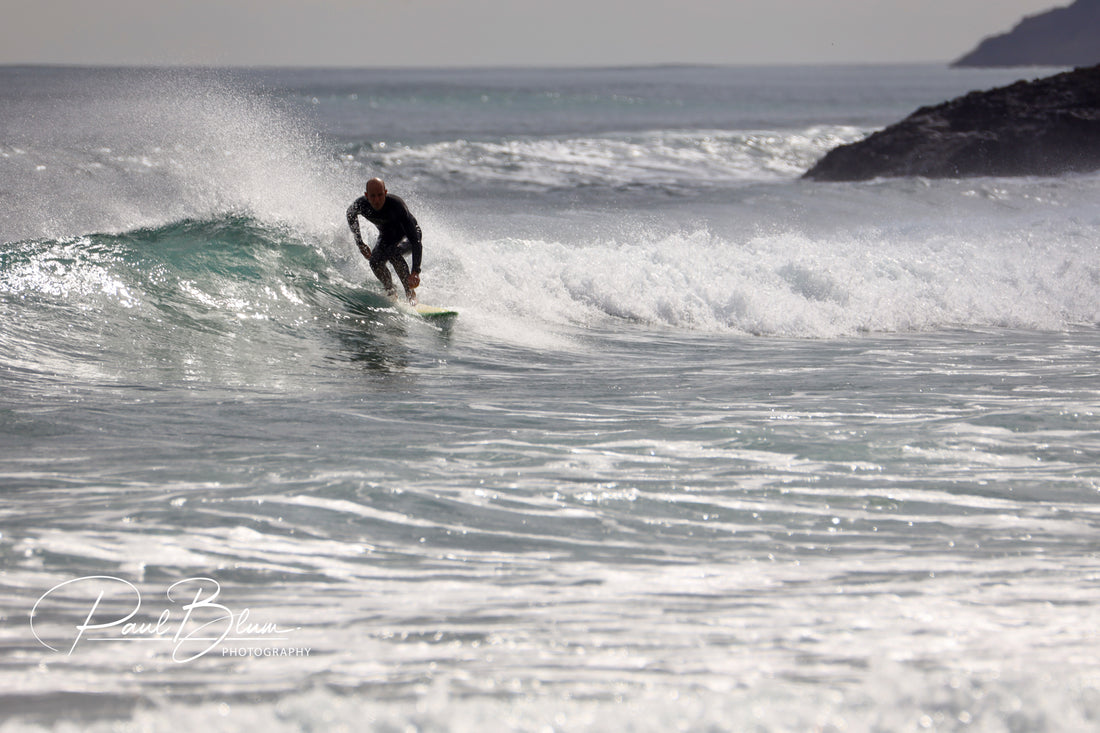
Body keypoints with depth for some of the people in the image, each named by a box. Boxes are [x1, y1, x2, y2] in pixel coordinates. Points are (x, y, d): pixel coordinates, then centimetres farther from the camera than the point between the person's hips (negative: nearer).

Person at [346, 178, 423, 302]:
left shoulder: (396, 205, -38)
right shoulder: (361, 204, -25)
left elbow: (416, 240, -40)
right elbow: (350, 215, 4)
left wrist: (415, 271, -49)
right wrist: (359, 243, 2)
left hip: (407, 236, -4)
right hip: (386, 236, 4)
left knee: (393, 252, -35)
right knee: (375, 261, -24)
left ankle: (411, 293, -21)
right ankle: (391, 292, 1)